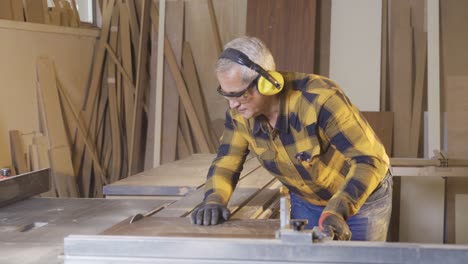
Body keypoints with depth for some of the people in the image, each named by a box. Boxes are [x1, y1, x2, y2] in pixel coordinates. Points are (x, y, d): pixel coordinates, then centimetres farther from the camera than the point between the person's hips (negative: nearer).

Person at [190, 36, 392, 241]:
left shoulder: (320, 100, -35)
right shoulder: (239, 113, -17)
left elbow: (369, 160, -35)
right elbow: (225, 163, -7)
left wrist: (338, 211, -48)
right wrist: (214, 200, -29)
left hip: (362, 198, -5)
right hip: (306, 202, 5)